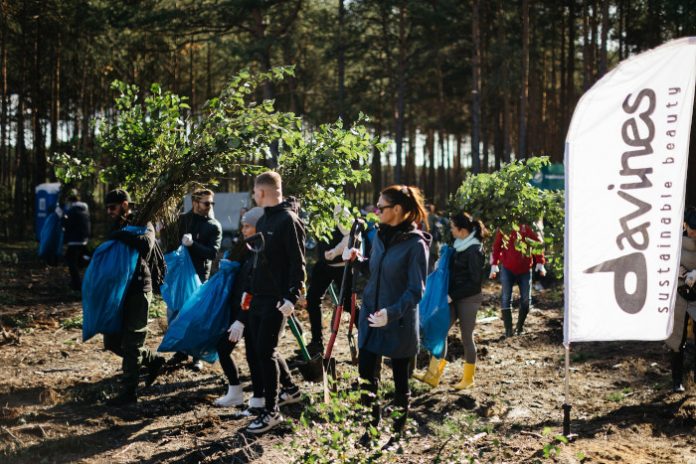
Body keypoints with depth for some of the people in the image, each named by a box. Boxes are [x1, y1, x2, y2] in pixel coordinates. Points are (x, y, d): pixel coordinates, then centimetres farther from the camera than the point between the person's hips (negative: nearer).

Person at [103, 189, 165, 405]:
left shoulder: (143, 225, -8)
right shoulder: (116, 227, 15)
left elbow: (145, 244, -31)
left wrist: (119, 235, -25)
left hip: (138, 291, -8)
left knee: (131, 343, -5)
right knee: (112, 341, 9)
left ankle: (129, 392, 3)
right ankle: (152, 360, 26)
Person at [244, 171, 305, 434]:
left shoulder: (288, 220, -14)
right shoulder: (263, 220, 14)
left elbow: (297, 263, -17)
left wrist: (291, 297, -23)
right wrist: (250, 290, 19)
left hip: (277, 299, -9)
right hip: (259, 296, 9)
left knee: (264, 350, -8)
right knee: (261, 347, 14)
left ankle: (272, 411, 1)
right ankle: (290, 389, 32)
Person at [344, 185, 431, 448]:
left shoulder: (415, 243, -15)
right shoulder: (381, 235, 5)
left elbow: (416, 290, -17)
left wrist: (392, 313, -29)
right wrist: (357, 259, -1)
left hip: (399, 322, -6)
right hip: (371, 316, 6)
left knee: (400, 380, 9)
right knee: (366, 375, 7)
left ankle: (397, 433, 24)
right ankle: (372, 427, 24)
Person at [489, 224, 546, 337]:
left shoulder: (526, 228, -5)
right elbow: (496, 247, 3)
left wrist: (540, 264, -4)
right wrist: (494, 266, 0)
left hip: (525, 269, 1)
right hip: (507, 269, -1)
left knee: (526, 299, 6)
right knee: (506, 298, -5)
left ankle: (520, 327, 22)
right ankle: (508, 329, -2)